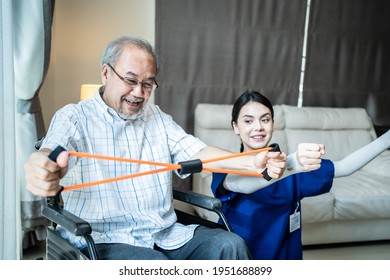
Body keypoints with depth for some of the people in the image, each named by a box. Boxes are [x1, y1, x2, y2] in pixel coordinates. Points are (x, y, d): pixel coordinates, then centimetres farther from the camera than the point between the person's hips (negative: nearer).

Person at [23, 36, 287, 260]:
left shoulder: (157, 117, 16)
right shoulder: (74, 117, 0)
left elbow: (198, 152, 4)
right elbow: (54, 151, -21)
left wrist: (251, 162, -15)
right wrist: (42, 167, -48)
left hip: (165, 234, 5)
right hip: (103, 239, -5)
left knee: (230, 244, -17)